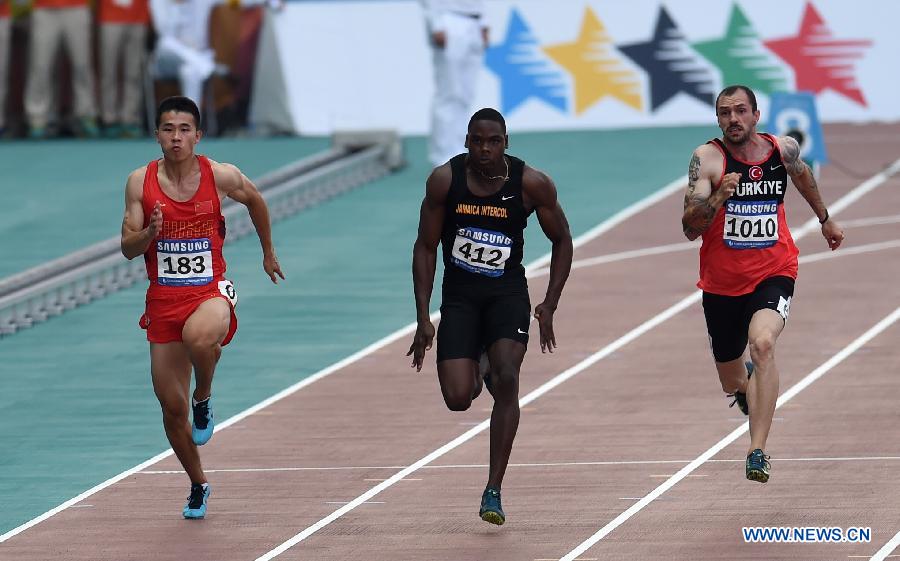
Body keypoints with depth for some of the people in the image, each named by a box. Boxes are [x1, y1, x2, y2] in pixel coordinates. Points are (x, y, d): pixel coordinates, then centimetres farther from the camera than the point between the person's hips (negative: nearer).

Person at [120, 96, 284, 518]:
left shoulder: (221, 177, -7)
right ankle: (197, 485, 28)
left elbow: (255, 200, 14)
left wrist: (268, 252, 25)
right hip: (163, 300, 2)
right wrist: (150, 233, -24)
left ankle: (204, 400, -6)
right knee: (171, 406, 4)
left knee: (200, 337, -39)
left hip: (210, 292, -2)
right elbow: (128, 248, -2)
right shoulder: (140, 182, -4)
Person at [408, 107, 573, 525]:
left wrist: (550, 305, -5)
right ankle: (478, 370, 30)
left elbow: (562, 240, 3)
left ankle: (493, 491, -16)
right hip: (459, 295, 1)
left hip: (508, 293, -1)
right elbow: (425, 247, -1)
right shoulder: (445, 180, -11)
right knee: (458, 398, -11)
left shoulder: (532, 184, -12)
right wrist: (423, 318, -5)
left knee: (506, 380, -23)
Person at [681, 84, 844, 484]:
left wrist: (825, 219, 36)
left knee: (762, 342, -31)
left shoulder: (783, 150, -4)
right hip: (722, 282, 1)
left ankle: (757, 451, -31)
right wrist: (717, 197, -38)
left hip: (773, 274, 0)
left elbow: (803, 176, 22)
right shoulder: (707, 159, -13)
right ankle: (747, 384, 58)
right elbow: (690, 229, -21)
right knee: (733, 385, 17)